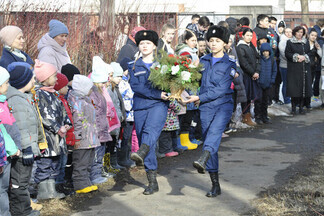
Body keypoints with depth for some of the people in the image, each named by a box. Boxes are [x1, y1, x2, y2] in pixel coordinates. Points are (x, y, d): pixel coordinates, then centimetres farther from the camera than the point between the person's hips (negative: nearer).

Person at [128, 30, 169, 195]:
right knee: (144, 141, 2)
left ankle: (141, 153, -61)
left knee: (151, 130, -32)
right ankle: (152, 182, 8)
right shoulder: (134, 66, 13)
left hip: (159, 105, -2)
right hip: (140, 107, 3)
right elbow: (136, 86, -3)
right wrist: (157, 94, -13)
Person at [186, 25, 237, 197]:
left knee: (214, 131, -32)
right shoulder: (204, 61, 14)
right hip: (206, 107, 4)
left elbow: (221, 89, -9)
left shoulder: (229, 64, 0)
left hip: (223, 104, -4)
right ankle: (215, 185, 8)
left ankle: (203, 160, -59)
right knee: (208, 136, 2)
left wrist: (200, 98, -12)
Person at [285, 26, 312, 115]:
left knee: (303, 87, -1)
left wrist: (304, 57, -7)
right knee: (294, 87, -7)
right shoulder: (290, 42, 4)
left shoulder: (306, 42, 13)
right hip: (293, 69, -3)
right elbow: (287, 54, -1)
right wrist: (296, 56, -12)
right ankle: (293, 107, 0)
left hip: (304, 68, 3)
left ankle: (301, 107, 7)